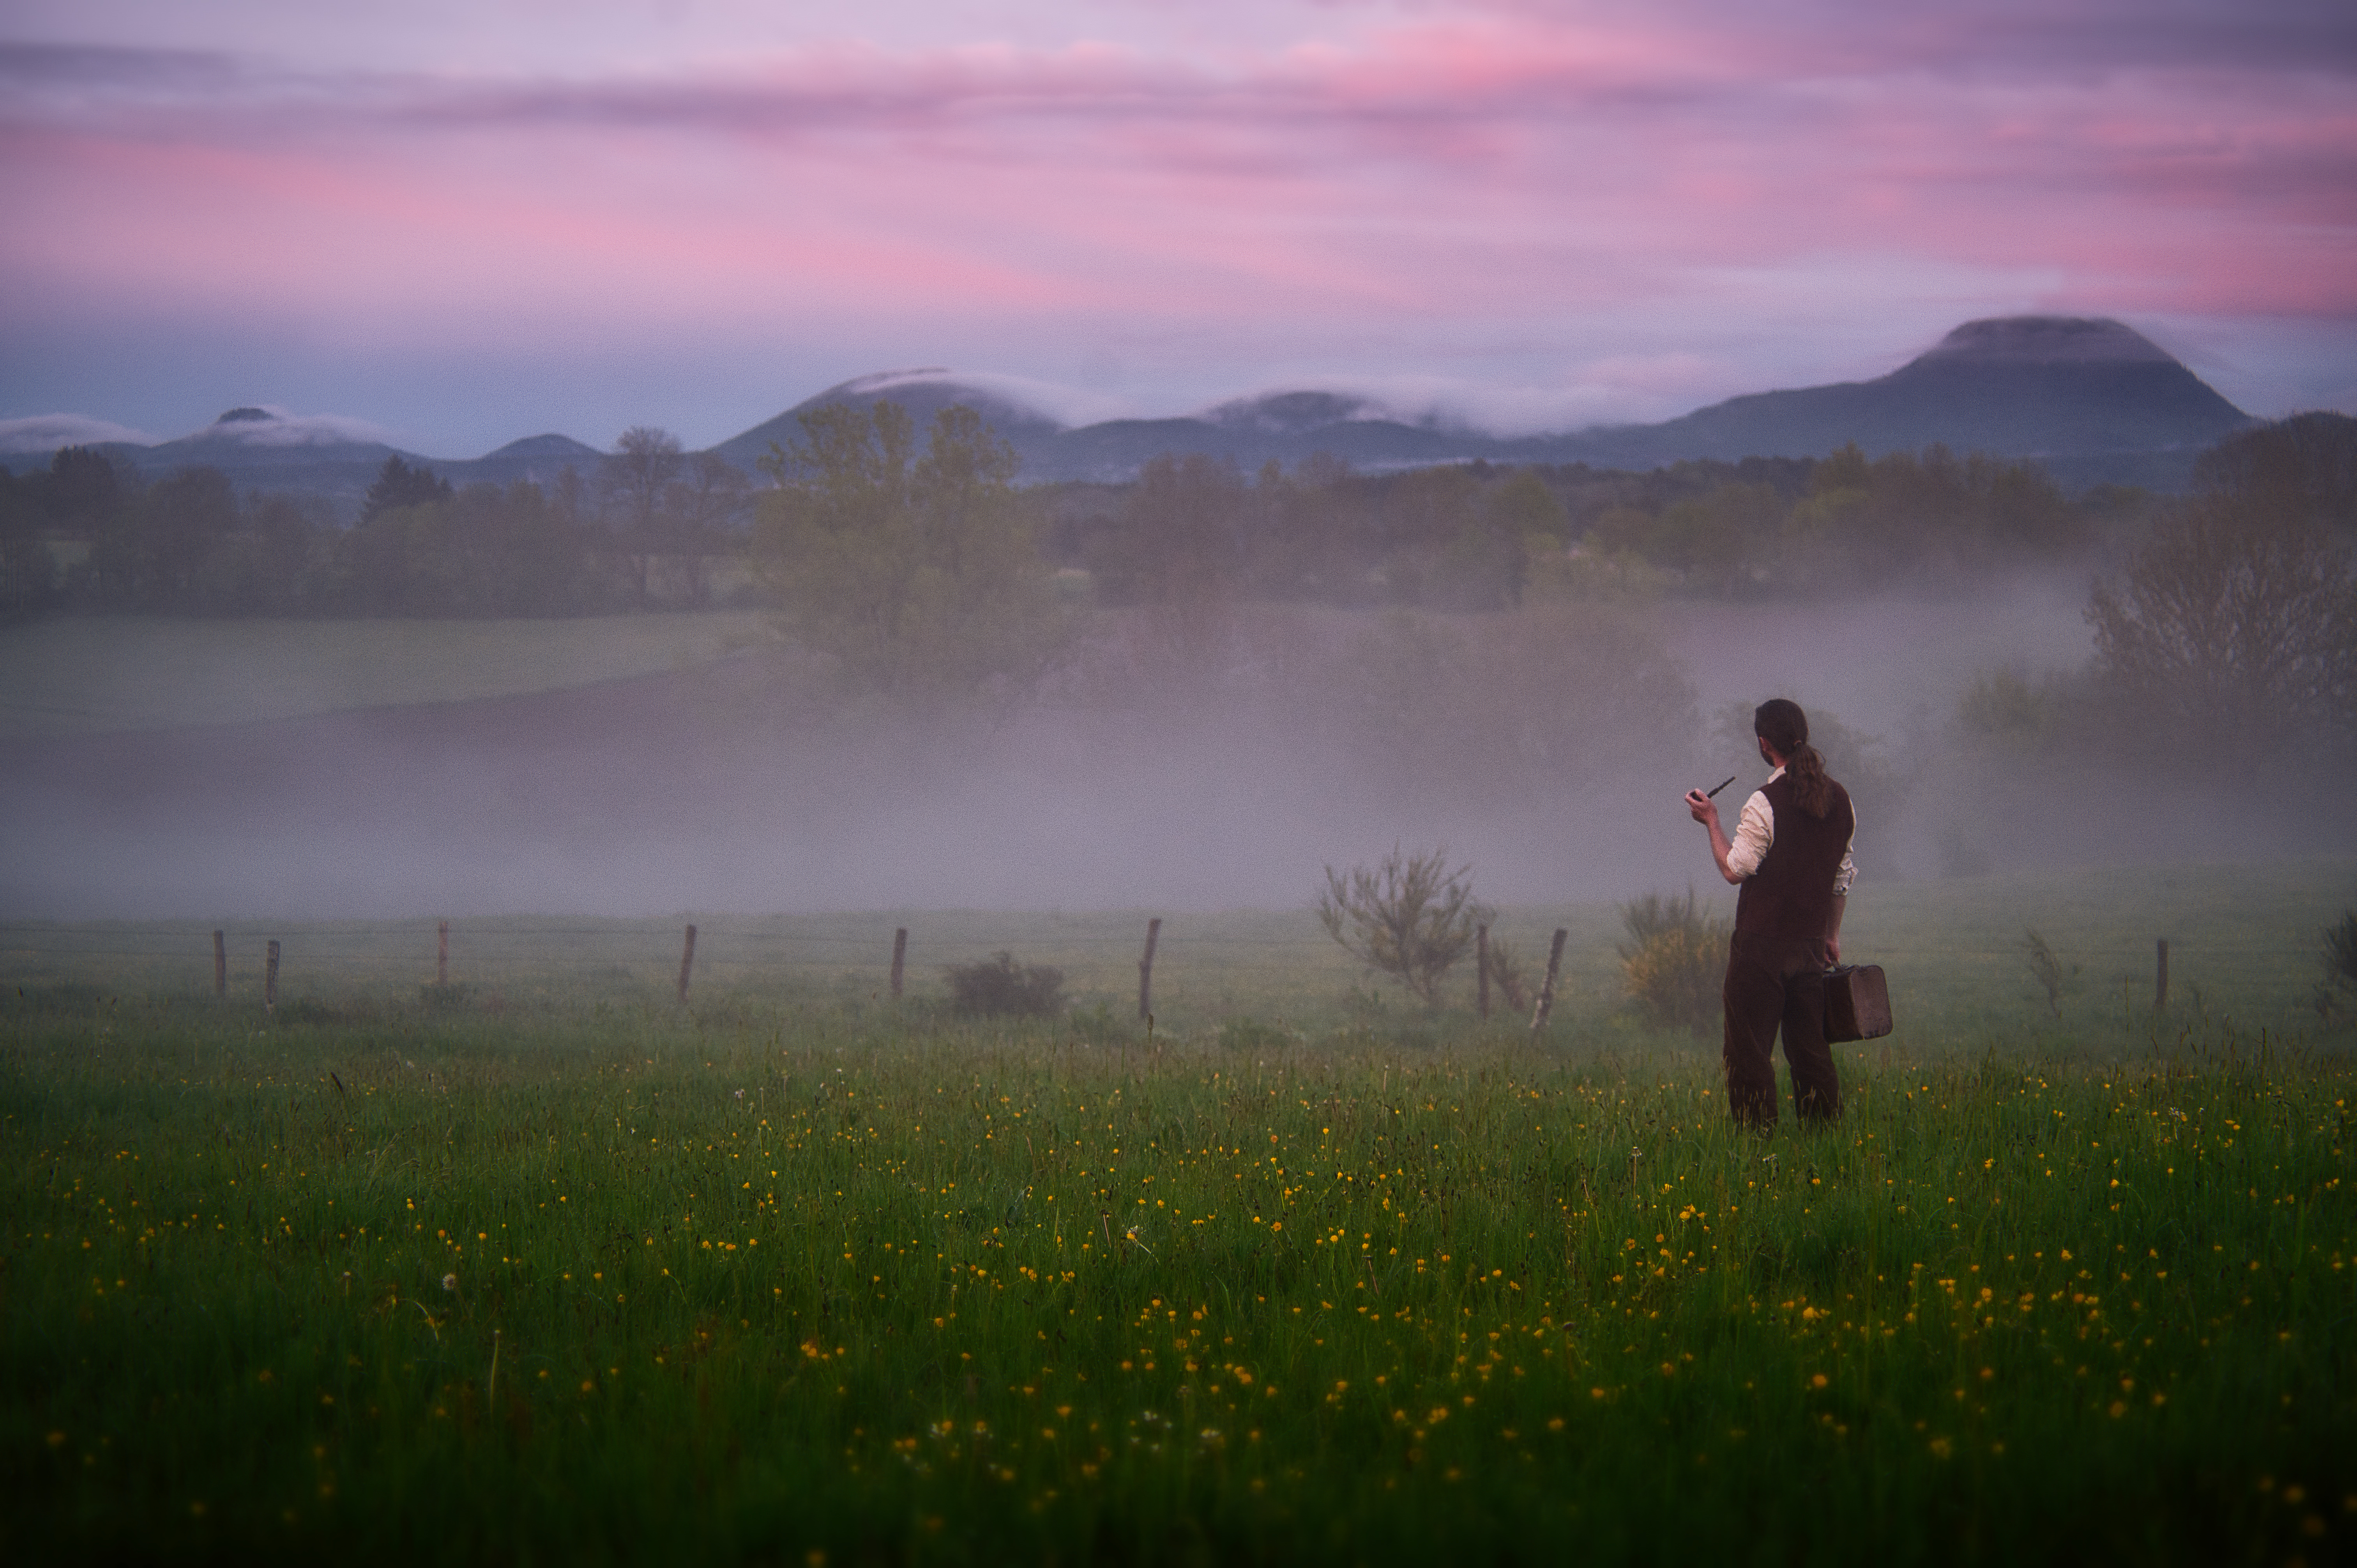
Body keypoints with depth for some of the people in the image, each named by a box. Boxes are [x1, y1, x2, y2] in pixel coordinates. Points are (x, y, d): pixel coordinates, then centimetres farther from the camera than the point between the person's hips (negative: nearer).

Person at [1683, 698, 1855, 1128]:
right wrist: (1831, 934, 23)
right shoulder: (1839, 799, 6)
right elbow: (1843, 875, 13)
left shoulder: (1766, 803, -15)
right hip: (1810, 945, 6)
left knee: (1750, 1052, 0)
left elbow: (1735, 869, -13)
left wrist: (1711, 820, -1)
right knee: (1810, 1049, 12)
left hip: (1761, 947, -6)